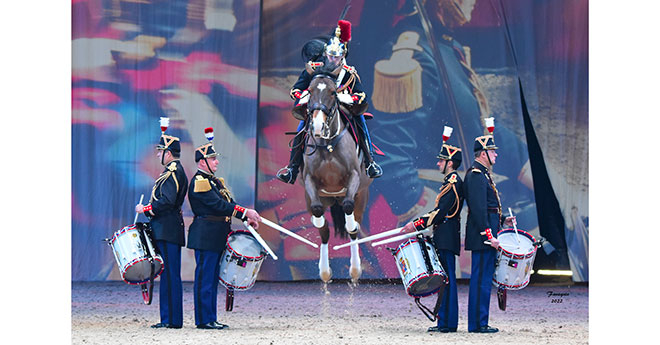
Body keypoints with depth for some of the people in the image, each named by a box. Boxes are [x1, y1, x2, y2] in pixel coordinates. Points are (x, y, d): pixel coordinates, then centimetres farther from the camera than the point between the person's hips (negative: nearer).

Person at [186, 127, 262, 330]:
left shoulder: (215, 181, 19)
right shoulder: (199, 182, -12)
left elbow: (228, 204, 18)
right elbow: (218, 205, -21)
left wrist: (247, 218, 5)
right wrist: (245, 212, -22)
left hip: (216, 238, 10)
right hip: (206, 236, -10)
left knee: (212, 279, 11)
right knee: (205, 278, -6)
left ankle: (210, 319, 15)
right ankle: (204, 320, -5)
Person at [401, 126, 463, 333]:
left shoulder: (453, 183, -14)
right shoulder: (452, 182, 18)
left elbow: (441, 211, -20)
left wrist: (417, 225, -18)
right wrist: (420, 223, 18)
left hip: (447, 240, -10)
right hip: (443, 238, 10)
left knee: (448, 279, -9)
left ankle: (449, 323, -8)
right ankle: (444, 321, 12)